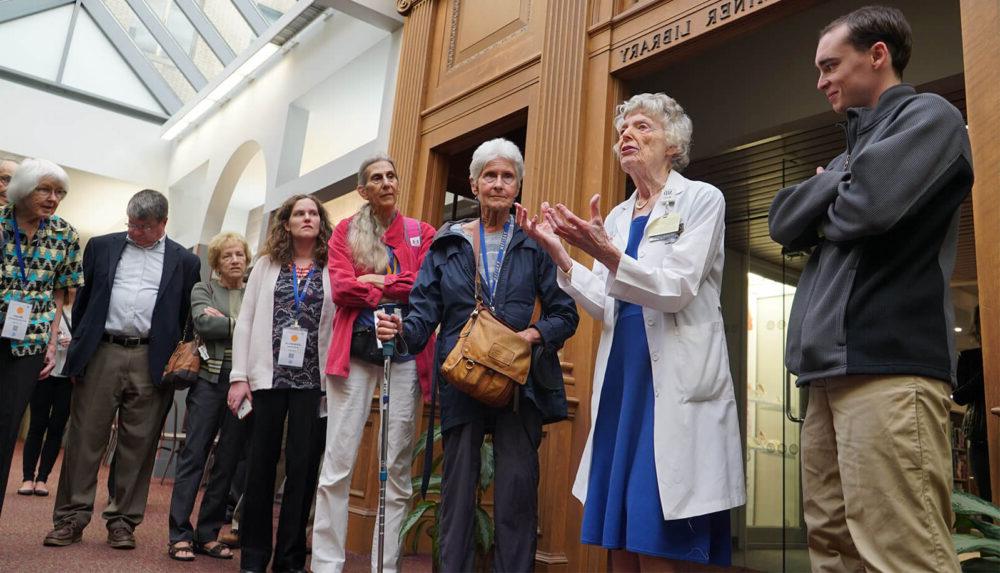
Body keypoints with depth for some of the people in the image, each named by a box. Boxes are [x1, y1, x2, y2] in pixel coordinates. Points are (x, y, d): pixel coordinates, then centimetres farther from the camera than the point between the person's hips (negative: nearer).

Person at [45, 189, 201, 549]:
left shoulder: (185, 261, 7)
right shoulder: (101, 247, 11)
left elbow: (187, 315, 8)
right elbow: (82, 299, 14)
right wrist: (79, 344, 9)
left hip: (152, 362, -1)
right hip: (101, 353, 1)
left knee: (138, 444, 4)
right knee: (85, 439, 4)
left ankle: (123, 520, 14)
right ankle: (71, 518, 14)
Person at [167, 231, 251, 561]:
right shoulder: (203, 290, 9)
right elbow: (202, 324, -10)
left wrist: (224, 321, -9)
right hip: (210, 379, -2)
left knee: (229, 460, 6)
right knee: (194, 456, -2)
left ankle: (208, 534, 16)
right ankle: (180, 535, 6)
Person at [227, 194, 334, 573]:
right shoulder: (266, 264, 9)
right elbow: (245, 321, 5)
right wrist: (239, 376, -2)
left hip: (313, 381, -1)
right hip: (268, 376, 1)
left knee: (302, 467, 3)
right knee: (261, 465, 6)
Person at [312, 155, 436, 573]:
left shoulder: (422, 233, 10)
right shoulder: (345, 231, 9)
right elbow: (340, 288, -5)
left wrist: (375, 280, -5)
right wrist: (400, 291, -8)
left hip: (406, 352, 1)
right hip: (354, 350, 0)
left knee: (397, 468, 3)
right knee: (337, 464, -2)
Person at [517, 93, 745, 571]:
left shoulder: (702, 199, -1)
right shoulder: (617, 216, 15)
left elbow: (677, 290, -14)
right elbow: (607, 307, 7)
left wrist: (606, 254, -28)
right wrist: (560, 254, -5)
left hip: (676, 384, -6)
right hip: (621, 380, 6)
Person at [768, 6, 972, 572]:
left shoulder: (928, 115, 2)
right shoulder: (854, 147, 27)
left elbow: (869, 205, -16)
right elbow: (783, 223, 14)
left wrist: (826, 221, 4)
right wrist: (837, 178, 0)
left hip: (887, 363, -8)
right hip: (834, 366, 8)